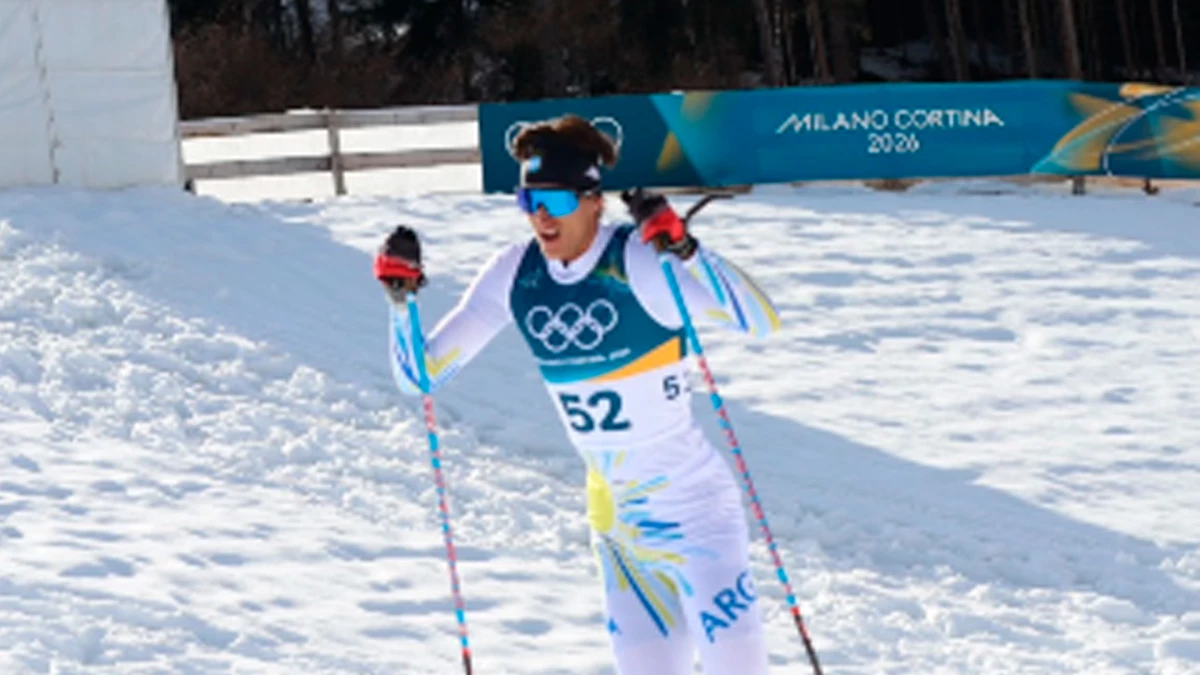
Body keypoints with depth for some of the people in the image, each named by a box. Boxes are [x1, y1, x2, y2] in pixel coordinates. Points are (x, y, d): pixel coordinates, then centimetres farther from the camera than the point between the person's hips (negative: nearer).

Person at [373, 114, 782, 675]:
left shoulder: (640, 260, -19)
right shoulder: (513, 276, -3)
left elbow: (761, 323, -29)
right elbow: (421, 375, 3)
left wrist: (686, 251, -40)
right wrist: (401, 300, -12)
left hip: (692, 500, -6)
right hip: (614, 514, 6)